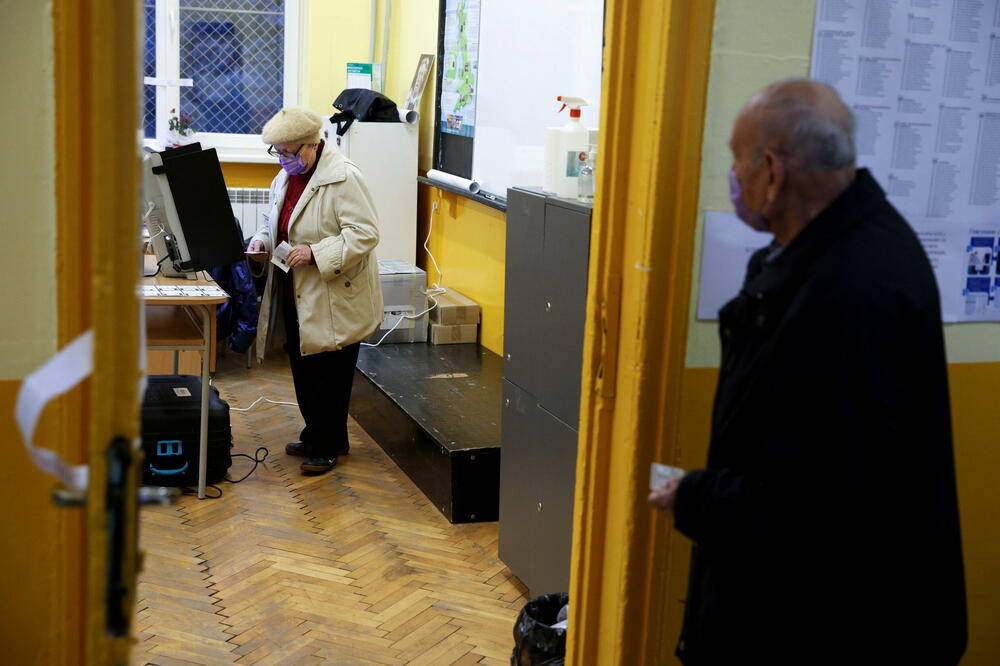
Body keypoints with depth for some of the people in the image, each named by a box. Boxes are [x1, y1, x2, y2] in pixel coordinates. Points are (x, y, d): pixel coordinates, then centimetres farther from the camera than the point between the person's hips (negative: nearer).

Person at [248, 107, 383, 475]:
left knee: (328, 372, 2)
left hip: (334, 297, -8)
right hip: (297, 295, 8)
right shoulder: (286, 177, 10)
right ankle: (316, 436, 31)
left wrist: (315, 252, -27)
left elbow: (365, 234, -22)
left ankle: (326, 445, 15)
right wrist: (263, 240, 2)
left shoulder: (344, 177, -17)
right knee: (303, 369, 15)